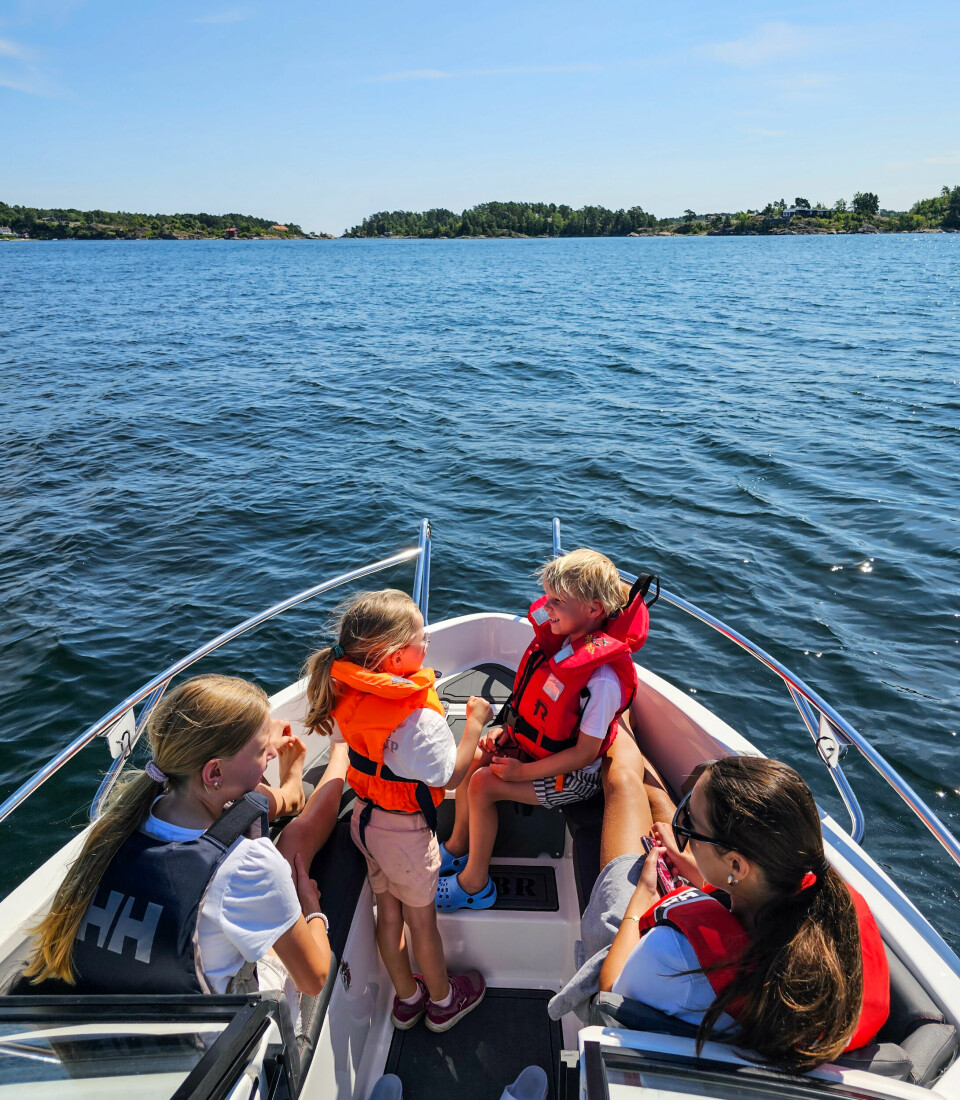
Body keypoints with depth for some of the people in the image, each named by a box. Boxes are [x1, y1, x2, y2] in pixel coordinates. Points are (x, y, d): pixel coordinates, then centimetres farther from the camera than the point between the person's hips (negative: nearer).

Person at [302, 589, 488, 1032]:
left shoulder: (348, 693, -13)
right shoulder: (419, 719, -35)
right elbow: (451, 776, -23)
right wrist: (475, 721, -15)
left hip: (366, 816, 6)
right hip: (406, 830, -6)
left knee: (388, 913, 24)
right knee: (421, 918, 18)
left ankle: (406, 997, 47)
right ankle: (442, 1000, 44)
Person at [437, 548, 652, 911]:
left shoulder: (603, 679, -32)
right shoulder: (562, 638, -6)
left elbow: (585, 752, -26)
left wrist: (523, 772, -22)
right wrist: (507, 729, -3)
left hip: (574, 776, -8)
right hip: (536, 746, 8)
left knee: (483, 784, -18)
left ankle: (475, 884, 2)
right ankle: (458, 847, 20)